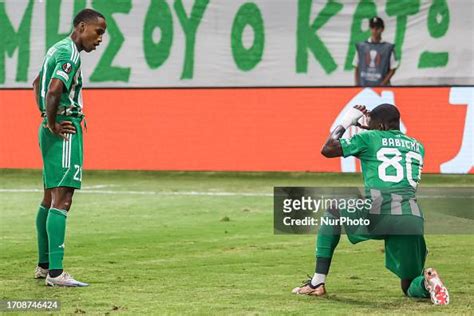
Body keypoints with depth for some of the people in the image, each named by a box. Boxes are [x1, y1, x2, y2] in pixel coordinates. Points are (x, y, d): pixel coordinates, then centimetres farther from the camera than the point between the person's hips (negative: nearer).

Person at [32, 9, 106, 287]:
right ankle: (55, 272, -20)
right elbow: (53, 91, -29)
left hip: (53, 130, 11)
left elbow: (37, 84, 31)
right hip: (66, 131, -11)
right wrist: (53, 125, -17)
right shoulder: (70, 54, -15)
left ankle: (44, 265, 25)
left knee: (50, 198, 17)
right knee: (61, 200, -14)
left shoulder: (57, 49, 17)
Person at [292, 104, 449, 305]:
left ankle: (317, 282, 18)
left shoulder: (370, 138, 10)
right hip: (412, 219, 4)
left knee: (333, 212, 28)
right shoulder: (417, 146, 25)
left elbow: (328, 149, 15)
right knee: (410, 287, 18)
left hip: (376, 214, -4)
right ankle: (426, 282, -22)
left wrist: (346, 121, 28)